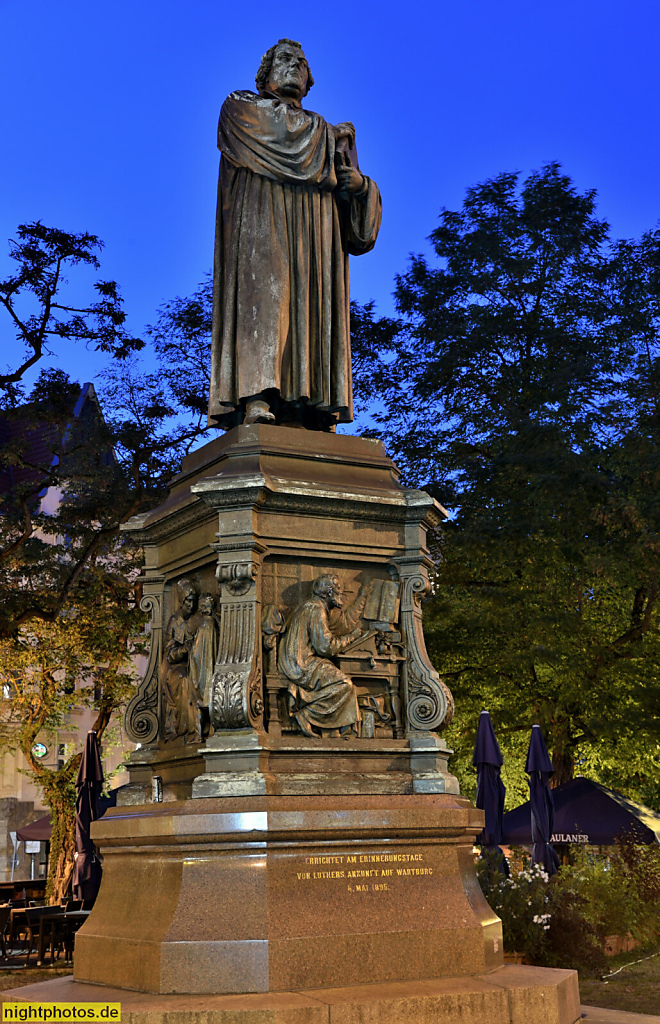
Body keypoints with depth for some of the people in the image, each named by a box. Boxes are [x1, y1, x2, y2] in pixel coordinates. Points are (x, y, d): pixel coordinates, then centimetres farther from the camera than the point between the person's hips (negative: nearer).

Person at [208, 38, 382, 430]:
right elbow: (276, 131, -1)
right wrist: (332, 135, 13)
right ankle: (256, 398, -40)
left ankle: (313, 412, -27)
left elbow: (344, 187, 22)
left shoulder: (325, 134, 34)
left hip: (314, 227, 4)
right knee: (263, 284, -26)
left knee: (313, 301, -14)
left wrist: (360, 184, -3)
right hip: (261, 214, -4)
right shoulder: (241, 105, 21)